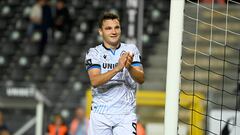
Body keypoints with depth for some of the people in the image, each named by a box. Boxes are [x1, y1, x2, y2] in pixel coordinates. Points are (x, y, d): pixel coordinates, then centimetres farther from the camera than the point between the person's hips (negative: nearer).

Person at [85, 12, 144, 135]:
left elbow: (141, 79, -6)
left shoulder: (131, 50, 5)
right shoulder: (94, 53, 1)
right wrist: (117, 68, -29)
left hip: (126, 114, 0)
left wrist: (129, 67, -28)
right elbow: (95, 81, -16)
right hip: (100, 114, 0)